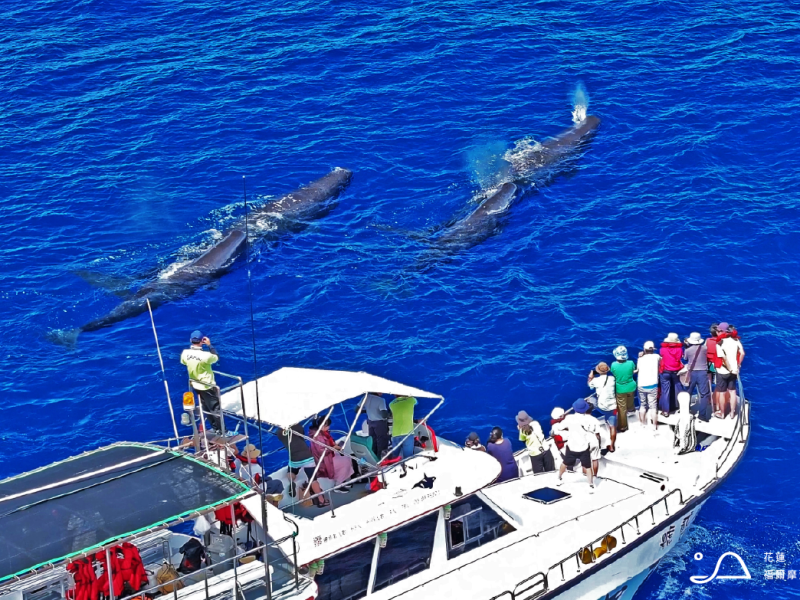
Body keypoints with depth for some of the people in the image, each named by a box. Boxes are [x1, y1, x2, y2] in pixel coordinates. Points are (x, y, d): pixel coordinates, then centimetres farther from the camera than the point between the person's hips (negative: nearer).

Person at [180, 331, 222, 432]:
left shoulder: (185, 353, -13)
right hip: (208, 386, -7)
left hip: (196, 385, 7)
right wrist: (209, 345, -6)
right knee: (215, 408, 6)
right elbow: (216, 357, -10)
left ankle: (215, 428, 34)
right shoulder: (205, 355, -30)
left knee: (206, 408, 21)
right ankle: (222, 431, 14)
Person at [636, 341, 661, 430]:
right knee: (653, 406, 3)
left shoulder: (640, 358, 5)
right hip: (652, 385, -3)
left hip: (641, 385, 3)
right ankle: (654, 425, 5)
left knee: (643, 405, 17)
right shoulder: (656, 357, 0)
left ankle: (643, 423, 26)